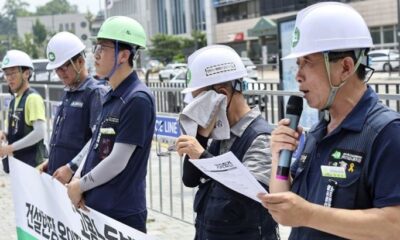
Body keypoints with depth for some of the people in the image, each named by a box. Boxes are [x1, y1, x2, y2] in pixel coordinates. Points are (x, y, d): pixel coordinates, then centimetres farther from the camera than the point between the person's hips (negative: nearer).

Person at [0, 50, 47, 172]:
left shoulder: (33, 98, -13)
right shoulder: (14, 101, 14)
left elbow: (40, 132, -23)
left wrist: (10, 148, -20)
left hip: (32, 162, -9)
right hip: (17, 161, 9)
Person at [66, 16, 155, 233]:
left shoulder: (138, 99, -18)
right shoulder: (110, 96, 9)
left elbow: (117, 162, -19)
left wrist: (80, 186, -8)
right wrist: (77, 179, 0)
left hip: (122, 214, -8)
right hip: (94, 207, 8)